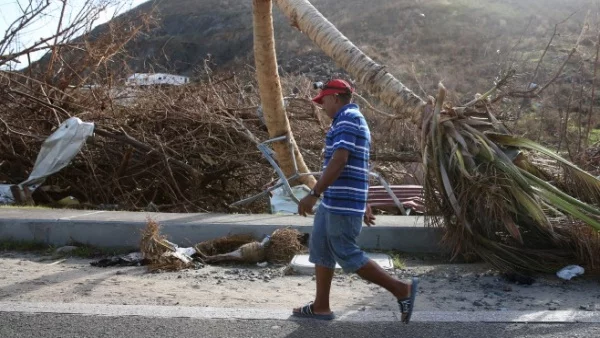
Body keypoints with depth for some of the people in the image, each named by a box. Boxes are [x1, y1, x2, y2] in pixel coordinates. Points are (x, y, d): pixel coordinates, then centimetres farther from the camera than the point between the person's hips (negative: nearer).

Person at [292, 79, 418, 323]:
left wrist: (313, 194, -25)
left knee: (347, 255, -5)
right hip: (334, 201, 11)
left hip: (343, 202, -11)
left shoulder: (348, 118, -13)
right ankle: (321, 306, 19)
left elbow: (339, 161, -24)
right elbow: (358, 167, 22)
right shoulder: (352, 121, 20)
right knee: (320, 249, 13)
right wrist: (364, 205, 24)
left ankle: (401, 290, 1)